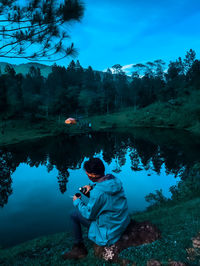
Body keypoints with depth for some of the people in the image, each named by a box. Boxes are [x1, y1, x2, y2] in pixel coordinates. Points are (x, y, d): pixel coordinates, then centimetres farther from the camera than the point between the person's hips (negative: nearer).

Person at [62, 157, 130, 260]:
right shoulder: (115, 180, -8)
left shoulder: (97, 192, -31)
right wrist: (92, 188, 3)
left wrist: (77, 201, 0)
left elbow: (88, 215, -15)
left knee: (74, 215, 3)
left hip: (110, 231, -8)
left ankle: (80, 249, 19)